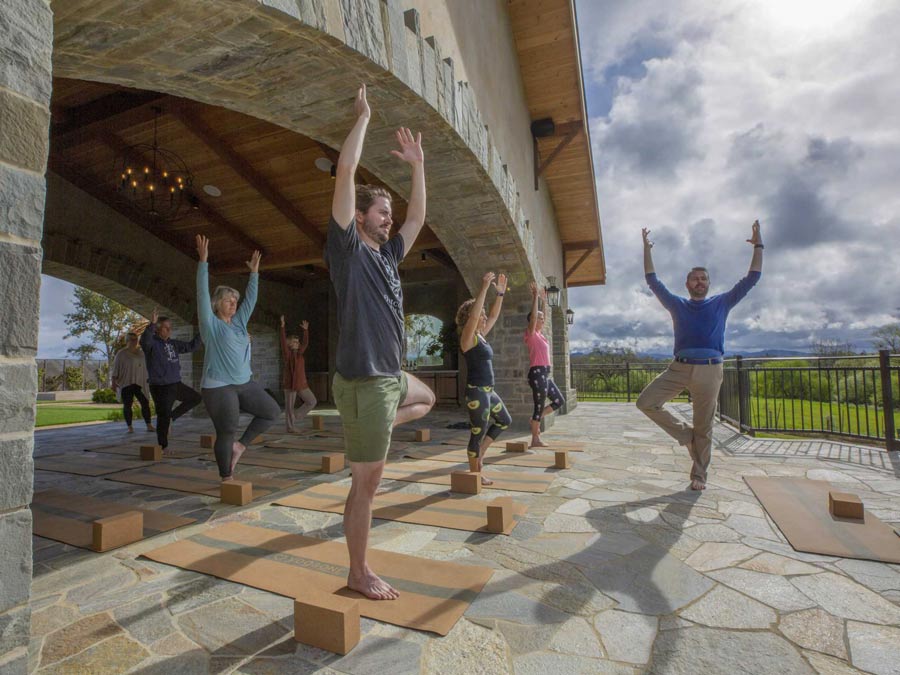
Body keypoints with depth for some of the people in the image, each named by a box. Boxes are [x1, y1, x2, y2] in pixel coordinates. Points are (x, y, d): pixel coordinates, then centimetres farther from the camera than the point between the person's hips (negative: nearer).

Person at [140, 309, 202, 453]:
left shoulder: (173, 343, 11)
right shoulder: (152, 342, -11)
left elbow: (191, 347, 16)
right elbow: (144, 340, -34)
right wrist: (151, 324, -49)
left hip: (176, 384, 8)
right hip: (160, 387, -7)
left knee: (195, 398, 18)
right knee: (163, 417, -1)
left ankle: (172, 417, 23)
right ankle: (163, 446, 13)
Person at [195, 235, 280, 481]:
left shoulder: (239, 322, 12)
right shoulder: (210, 324, -4)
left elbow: (251, 298, 14)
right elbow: (202, 293, -12)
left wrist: (254, 271, 11)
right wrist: (203, 261, -17)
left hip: (245, 383, 7)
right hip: (218, 386, -7)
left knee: (272, 412, 3)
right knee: (226, 433, -2)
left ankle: (241, 445, 15)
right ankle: (226, 479, 13)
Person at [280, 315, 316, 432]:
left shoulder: (299, 353, 10)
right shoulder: (287, 353, -5)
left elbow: (305, 343, 4)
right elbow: (283, 341, -17)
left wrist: (305, 330, -5)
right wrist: (282, 326, -26)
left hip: (302, 383, 6)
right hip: (290, 383, -5)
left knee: (312, 401, 1)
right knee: (289, 406, 3)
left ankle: (298, 416, 19)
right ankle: (289, 427, 16)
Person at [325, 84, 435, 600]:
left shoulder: (387, 255, 15)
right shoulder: (347, 248, -7)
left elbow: (418, 217, 25)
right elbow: (346, 171, -14)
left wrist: (418, 164, 24)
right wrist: (364, 116, -1)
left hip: (393, 376, 9)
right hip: (363, 380, -9)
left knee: (428, 399, 34)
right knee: (367, 482, 1)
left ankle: (370, 434, 25)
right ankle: (359, 573, 20)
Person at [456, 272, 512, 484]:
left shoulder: (480, 335, 12)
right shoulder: (467, 337, -12)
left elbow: (495, 315, 19)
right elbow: (473, 314, -29)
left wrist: (500, 292, 13)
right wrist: (484, 288, -29)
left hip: (488, 390, 10)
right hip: (476, 391, -10)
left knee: (504, 421, 23)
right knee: (477, 433, 1)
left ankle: (479, 452, 27)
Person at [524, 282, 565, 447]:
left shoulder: (540, 333, 14)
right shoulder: (531, 333, -9)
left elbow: (540, 315, 26)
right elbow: (533, 315, -20)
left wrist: (544, 300, 25)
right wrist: (535, 296, -18)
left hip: (545, 373, 9)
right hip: (537, 373, -9)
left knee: (559, 401, 14)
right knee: (539, 406, -2)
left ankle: (536, 419, 21)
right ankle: (535, 440, 9)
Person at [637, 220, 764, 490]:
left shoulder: (721, 303, 14)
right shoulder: (677, 304, 14)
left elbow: (751, 278, 13)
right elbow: (653, 281, 13)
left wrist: (758, 246, 10)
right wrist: (647, 249, 10)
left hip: (709, 371, -1)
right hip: (679, 368, 1)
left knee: (704, 427, 4)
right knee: (646, 402, -13)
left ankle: (699, 476, 19)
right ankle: (684, 432, 9)